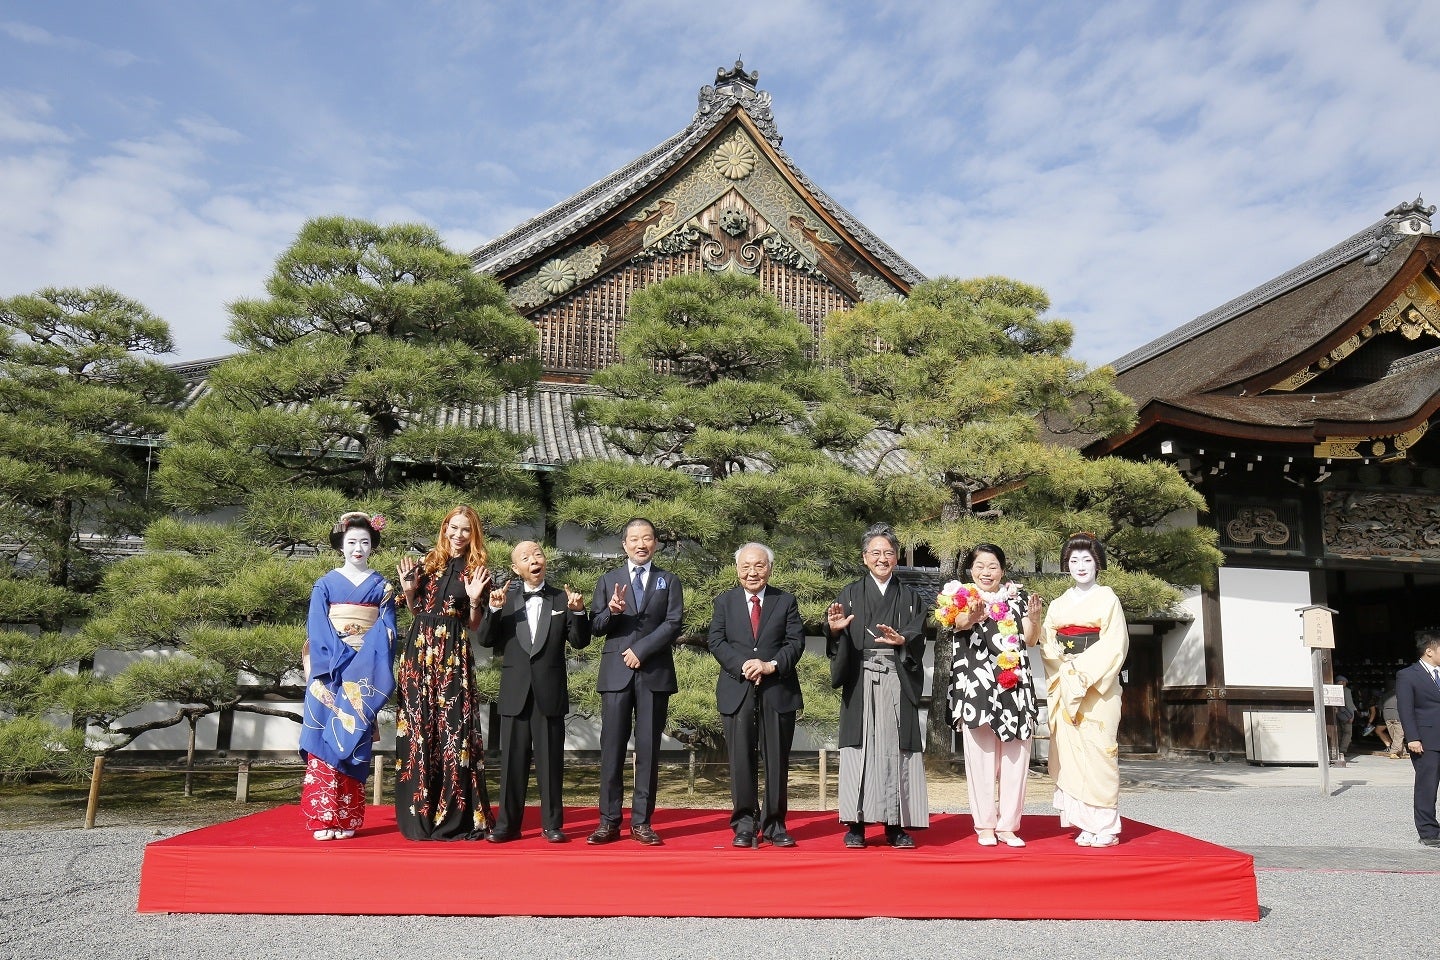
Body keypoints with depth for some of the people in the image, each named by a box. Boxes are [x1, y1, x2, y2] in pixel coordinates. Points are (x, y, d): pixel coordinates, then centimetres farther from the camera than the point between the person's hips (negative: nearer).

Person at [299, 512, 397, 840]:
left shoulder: (382, 587, 9)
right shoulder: (325, 585, 6)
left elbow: (387, 632, 5)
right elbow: (316, 631, -2)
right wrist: (333, 666, -14)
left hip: (365, 672, 1)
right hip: (329, 671, -1)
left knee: (354, 741, 1)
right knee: (325, 737, -7)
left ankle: (347, 819, 4)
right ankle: (323, 817, -4)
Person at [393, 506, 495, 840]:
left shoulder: (477, 571, 4)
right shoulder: (428, 563, 11)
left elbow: (474, 625, 5)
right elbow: (417, 609, 15)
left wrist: (474, 601, -12)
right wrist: (409, 590, -2)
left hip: (454, 653, -3)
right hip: (420, 649, 3)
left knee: (454, 725, -5)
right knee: (419, 725, 4)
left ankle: (456, 813, 2)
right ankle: (420, 811, 13)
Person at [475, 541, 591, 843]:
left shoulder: (562, 598, 4)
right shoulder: (504, 598, 6)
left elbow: (580, 642, 0)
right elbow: (484, 639, -1)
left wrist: (579, 612, -17)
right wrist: (494, 609, -16)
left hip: (550, 691, -1)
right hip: (515, 692, 1)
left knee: (550, 760, 5)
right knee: (512, 759, 7)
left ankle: (552, 824, 15)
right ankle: (508, 824, 16)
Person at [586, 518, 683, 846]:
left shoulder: (668, 581, 11)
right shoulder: (608, 580, 13)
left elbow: (673, 624, -1)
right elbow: (595, 627, 6)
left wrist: (641, 650, -11)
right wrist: (611, 611, -14)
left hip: (655, 673, 0)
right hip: (616, 672, 0)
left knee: (648, 749, 2)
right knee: (611, 748, -1)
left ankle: (641, 821, 8)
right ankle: (609, 821, 5)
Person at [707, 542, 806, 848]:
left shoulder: (786, 601, 7)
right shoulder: (724, 602, 9)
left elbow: (796, 642, -1)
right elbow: (716, 641, 0)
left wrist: (771, 665, -16)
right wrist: (743, 665, -15)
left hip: (778, 690, 0)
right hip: (737, 691, 0)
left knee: (777, 760, 5)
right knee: (741, 760, 2)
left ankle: (774, 825, 15)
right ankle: (744, 825, 11)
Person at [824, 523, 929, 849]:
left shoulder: (909, 597, 14)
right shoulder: (850, 595, 9)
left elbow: (919, 637, 1)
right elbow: (840, 647, 0)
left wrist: (902, 640, -20)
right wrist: (835, 629, -23)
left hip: (898, 684, 1)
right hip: (861, 684, -1)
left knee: (896, 747, 0)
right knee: (861, 747, -3)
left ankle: (896, 825, 7)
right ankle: (856, 824, 3)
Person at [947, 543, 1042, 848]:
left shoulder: (1016, 599, 13)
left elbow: (1030, 641, 6)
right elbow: (960, 623, -19)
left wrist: (1033, 619, -14)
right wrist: (971, 618, -42)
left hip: (1015, 688, 3)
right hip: (977, 690, -3)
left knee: (1015, 757, 3)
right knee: (982, 756, -3)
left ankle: (1008, 825, 12)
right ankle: (985, 825, 4)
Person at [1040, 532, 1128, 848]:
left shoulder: (1107, 599, 2)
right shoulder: (1059, 604, 15)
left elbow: (1114, 645, -6)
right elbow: (1048, 644, 9)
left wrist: (1083, 675, -14)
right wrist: (1065, 673, -8)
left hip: (1098, 686, -4)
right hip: (1064, 686, 4)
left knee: (1097, 749, -7)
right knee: (1069, 749, 0)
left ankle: (1104, 826, -1)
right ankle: (1084, 822, 7)